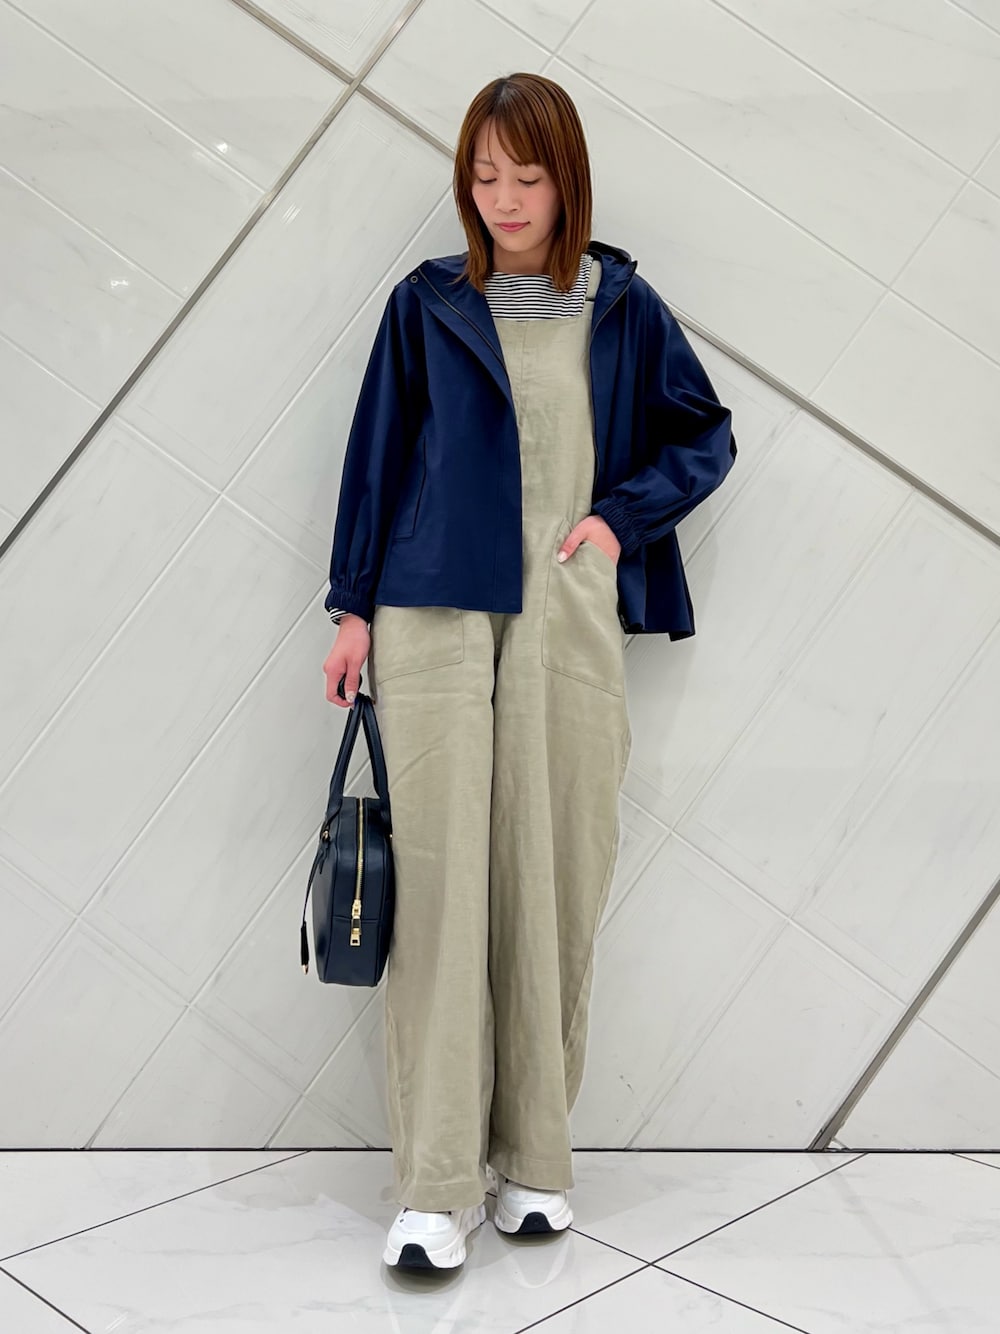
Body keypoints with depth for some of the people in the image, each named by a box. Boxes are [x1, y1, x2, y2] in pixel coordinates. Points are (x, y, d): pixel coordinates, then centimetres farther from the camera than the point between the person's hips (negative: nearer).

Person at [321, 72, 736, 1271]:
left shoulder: (622, 306, 9)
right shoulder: (426, 304, 8)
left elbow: (705, 435, 16)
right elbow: (376, 454, 11)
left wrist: (621, 516, 1)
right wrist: (354, 608, 7)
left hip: (570, 619, 1)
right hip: (437, 619, 0)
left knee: (556, 886, 2)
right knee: (439, 881, -7)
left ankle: (535, 1154, 17)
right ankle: (437, 1182, -1)